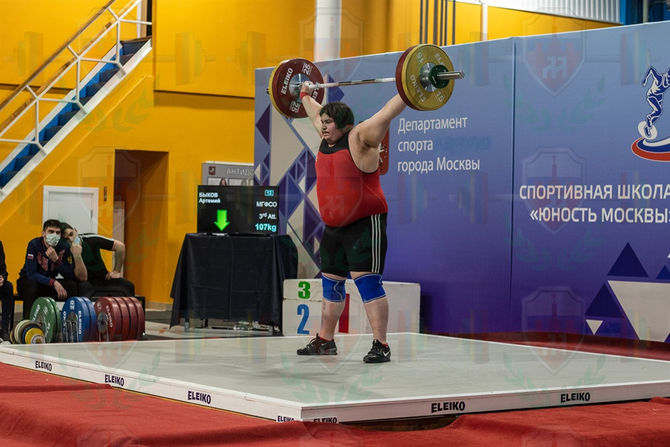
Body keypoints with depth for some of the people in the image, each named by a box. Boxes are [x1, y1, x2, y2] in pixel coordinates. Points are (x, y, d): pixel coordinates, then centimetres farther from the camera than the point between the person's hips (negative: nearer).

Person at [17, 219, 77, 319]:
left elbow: (70, 276, -15)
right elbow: (31, 274, -27)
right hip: (27, 281, -3)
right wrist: (53, 282, -39)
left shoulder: (64, 248, -9)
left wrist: (56, 260, -31)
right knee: (31, 285, -36)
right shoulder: (34, 244, -19)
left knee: (72, 285, -19)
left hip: (49, 282, 3)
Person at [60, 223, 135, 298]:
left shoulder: (91, 239, -8)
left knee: (128, 286, -24)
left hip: (104, 278, 3)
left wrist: (116, 271, -1)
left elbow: (120, 246, -1)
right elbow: (82, 278, -24)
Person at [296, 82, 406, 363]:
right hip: (334, 226, 8)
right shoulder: (326, 139, 11)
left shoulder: (359, 138, -10)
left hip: (364, 224, -8)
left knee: (367, 282, -14)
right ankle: (325, 341, 26)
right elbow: (315, 113, 30)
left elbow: (387, 112, -15)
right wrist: (305, 94, 42)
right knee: (330, 283, 14)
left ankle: (381, 346, -12)